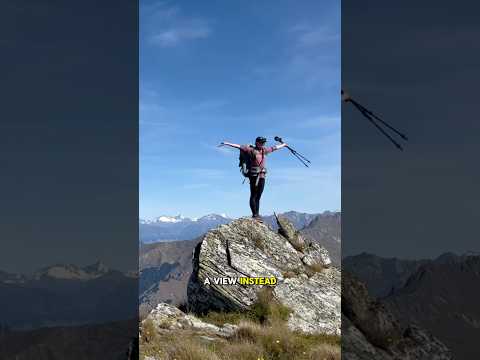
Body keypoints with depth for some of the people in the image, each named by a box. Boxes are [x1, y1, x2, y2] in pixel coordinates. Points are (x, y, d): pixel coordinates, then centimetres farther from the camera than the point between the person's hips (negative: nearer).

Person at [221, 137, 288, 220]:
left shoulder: (265, 150, 15)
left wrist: (283, 144, 43)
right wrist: (227, 143, -17)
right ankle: (254, 215, -3)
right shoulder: (251, 150, -4)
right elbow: (239, 146, -10)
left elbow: (275, 147, 29)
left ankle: (257, 214, 9)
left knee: (258, 196, 7)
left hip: (262, 176, 6)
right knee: (253, 196, -4)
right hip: (254, 175, -6)